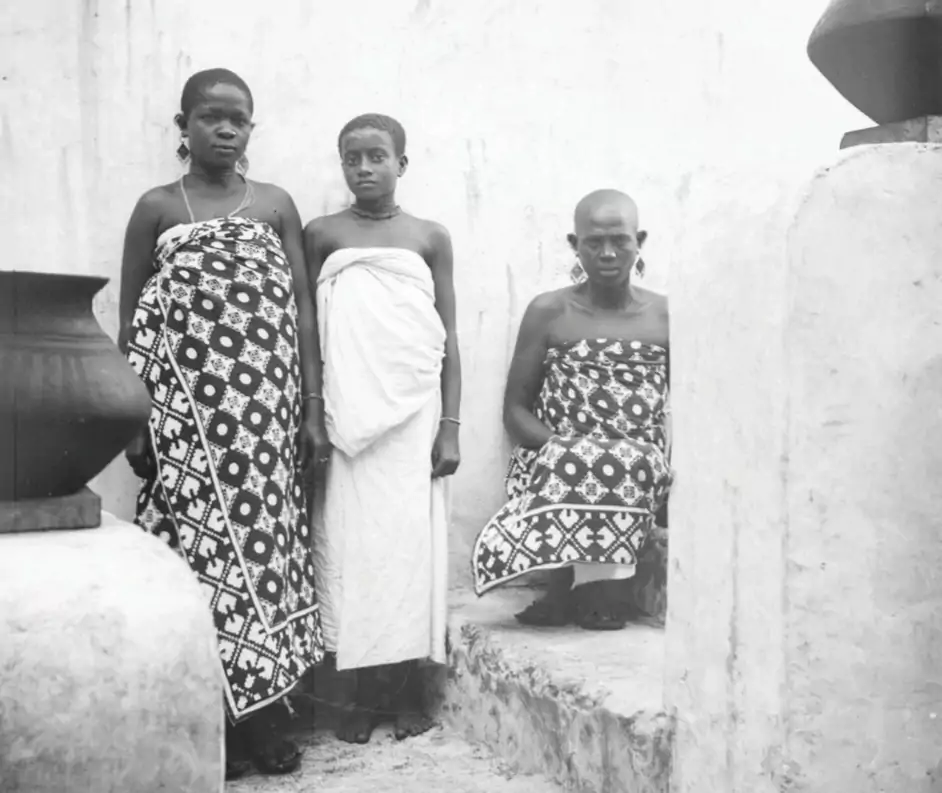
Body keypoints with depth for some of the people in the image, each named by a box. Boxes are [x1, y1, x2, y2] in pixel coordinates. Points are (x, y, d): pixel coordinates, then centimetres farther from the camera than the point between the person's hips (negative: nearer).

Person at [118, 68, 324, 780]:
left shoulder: (277, 204, 10)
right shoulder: (157, 207, 6)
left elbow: (302, 309, 7)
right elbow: (132, 323, 6)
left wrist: (313, 403, 1)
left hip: (265, 406, 2)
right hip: (187, 408, -1)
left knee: (262, 536, 3)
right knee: (202, 541, -3)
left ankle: (260, 709, 15)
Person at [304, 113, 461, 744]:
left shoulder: (430, 238, 8)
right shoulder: (322, 235, 8)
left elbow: (447, 337, 7)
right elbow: (306, 332, 7)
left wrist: (450, 424, 1)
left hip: (414, 413, 0)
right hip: (345, 417, 0)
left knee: (410, 540, 1)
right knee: (349, 544, 0)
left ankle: (408, 689, 13)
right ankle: (359, 694, 11)